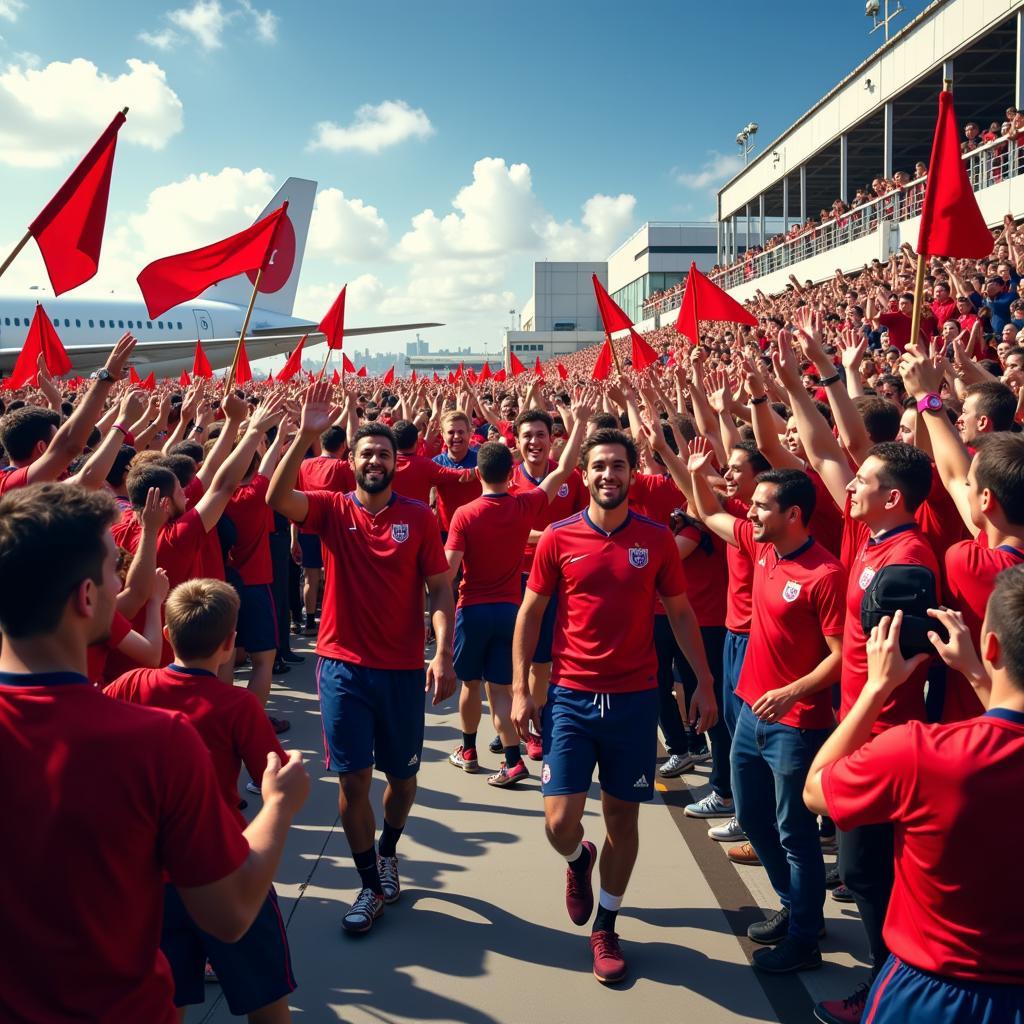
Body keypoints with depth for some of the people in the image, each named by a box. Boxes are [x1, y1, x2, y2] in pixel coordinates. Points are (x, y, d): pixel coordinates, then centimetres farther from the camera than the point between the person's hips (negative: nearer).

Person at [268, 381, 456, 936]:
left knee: (402, 774, 14)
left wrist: (443, 654, -13)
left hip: (403, 669, 1)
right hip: (343, 666, 0)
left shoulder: (418, 516, -2)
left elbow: (440, 590, -3)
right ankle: (372, 885, 20)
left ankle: (387, 851, 43)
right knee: (353, 778, 2)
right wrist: (306, 436, -30)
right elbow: (276, 498, -21)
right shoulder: (332, 509, -2)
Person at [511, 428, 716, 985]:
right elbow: (530, 614, 3)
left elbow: (681, 614, 7)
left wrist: (705, 683, 4)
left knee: (622, 818, 9)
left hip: (635, 699, 1)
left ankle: (605, 927, 30)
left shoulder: (657, 539, -1)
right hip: (570, 697, -1)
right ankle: (579, 861, 35)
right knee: (560, 823, -3)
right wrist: (520, 688, -3)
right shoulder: (557, 538, -3)